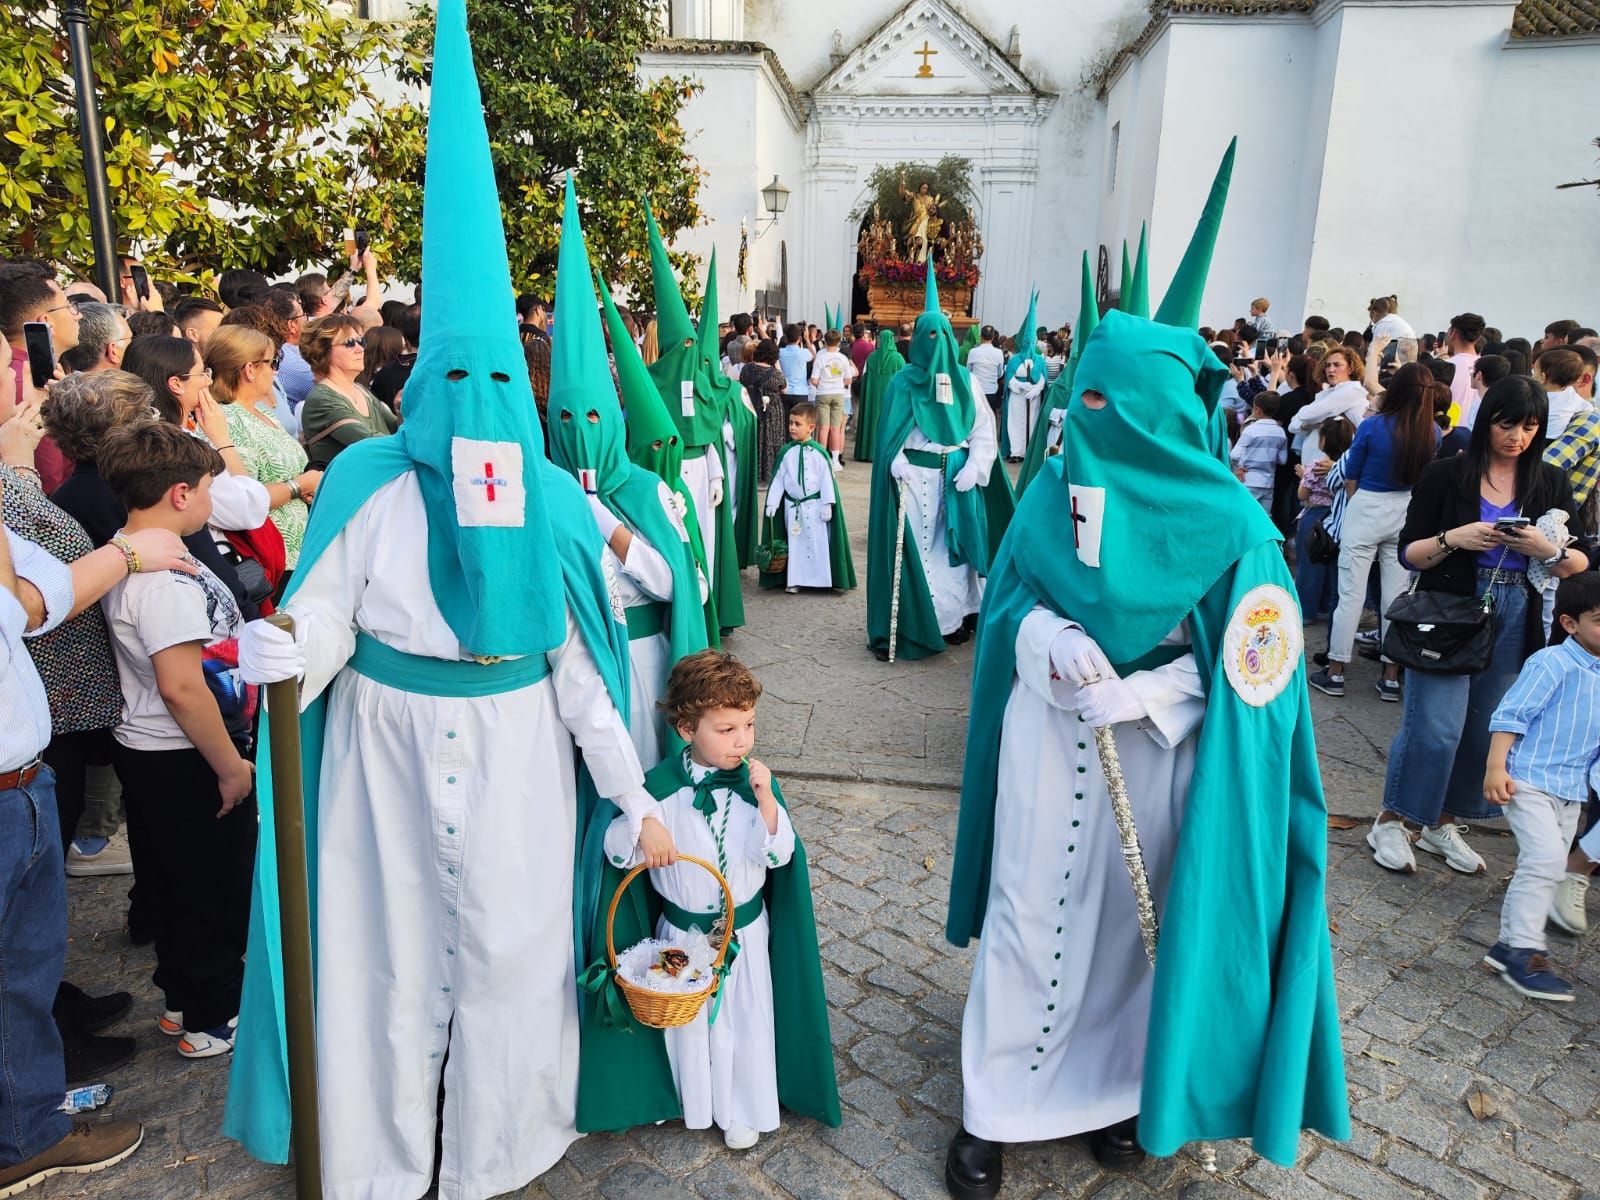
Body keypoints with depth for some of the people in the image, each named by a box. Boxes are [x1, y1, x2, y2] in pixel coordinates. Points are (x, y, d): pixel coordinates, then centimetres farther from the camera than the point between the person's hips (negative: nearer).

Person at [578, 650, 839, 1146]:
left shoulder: (757, 783, -13)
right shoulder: (661, 785, -14)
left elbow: (778, 854, -18)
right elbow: (615, 843, -12)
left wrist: (765, 800, -31)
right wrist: (638, 838, -34)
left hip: (744, 929, 0)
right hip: (681, 931, 0)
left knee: (744, 1018, 13)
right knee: (687, 1018, 18)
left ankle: (743, 1109, 37)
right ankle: (693, 1101, 43)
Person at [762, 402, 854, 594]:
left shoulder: (818, 453, -7)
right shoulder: (786, 452, 2)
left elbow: (827, 480, -6)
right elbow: (778, 479, 4)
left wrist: (827, 505, -9)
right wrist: (772, 502, 0)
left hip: (814, 506, -3)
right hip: (792, 506, 3)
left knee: (817, 543, 1)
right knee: (794, 543, 9)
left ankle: (819, 579, 11)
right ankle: (794, 580, 16)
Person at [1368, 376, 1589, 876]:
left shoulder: (1551, 484, 8)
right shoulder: (1445, 475, -2)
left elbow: (1580, 566, 6)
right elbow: (1408, 554, -2)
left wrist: (1547, 550, -14)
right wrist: (1454, 539, -19)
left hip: (1515, 623, 4)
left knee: (1488, 728, 8)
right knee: (1435, 726, -7)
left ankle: (1442, 823, 25)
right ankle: (1391, 821, 11)